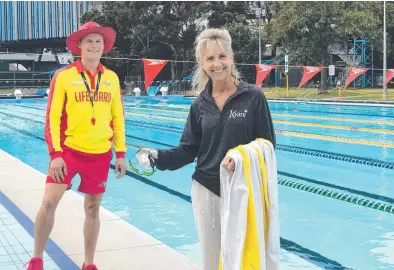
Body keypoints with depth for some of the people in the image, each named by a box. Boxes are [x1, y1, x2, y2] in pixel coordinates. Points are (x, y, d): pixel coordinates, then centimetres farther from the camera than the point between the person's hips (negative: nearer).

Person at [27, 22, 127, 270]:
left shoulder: (112, 78, 5)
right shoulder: (64, 76, -5)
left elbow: (118, 118, 8)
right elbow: (53, 118, -8)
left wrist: (121, 153, 6)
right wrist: (55, 154, -15)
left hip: (101, 154, 3)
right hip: (69, 150, -3)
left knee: (93, 208, 10)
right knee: (49, 202, -10)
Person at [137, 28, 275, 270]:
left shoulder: (253, 97, -7)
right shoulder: (200, 104, 3)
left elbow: (268, 144, -6)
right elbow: (189, 150, 4)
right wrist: (158, 157, -12)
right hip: (207, 190, 3)